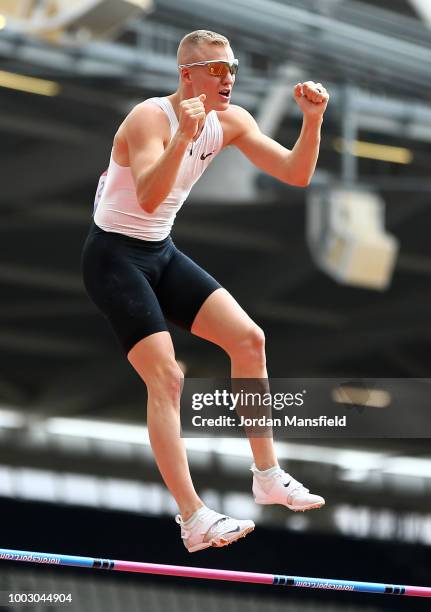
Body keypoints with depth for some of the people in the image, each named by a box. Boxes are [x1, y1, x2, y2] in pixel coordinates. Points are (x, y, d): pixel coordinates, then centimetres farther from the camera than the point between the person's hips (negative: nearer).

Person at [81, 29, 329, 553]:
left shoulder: (229, 121, -1)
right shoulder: (151, 118, -24)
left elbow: (296, 174, -2)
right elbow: (148, 197, -40)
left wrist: (312, 120, -18)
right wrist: (183, 136, -51)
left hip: (162, 253, 8)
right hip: (114, 255, -8)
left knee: (248, 339, -2)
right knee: (167, 377, -16)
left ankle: (267, 476, 9)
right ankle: (194, 521, -17)